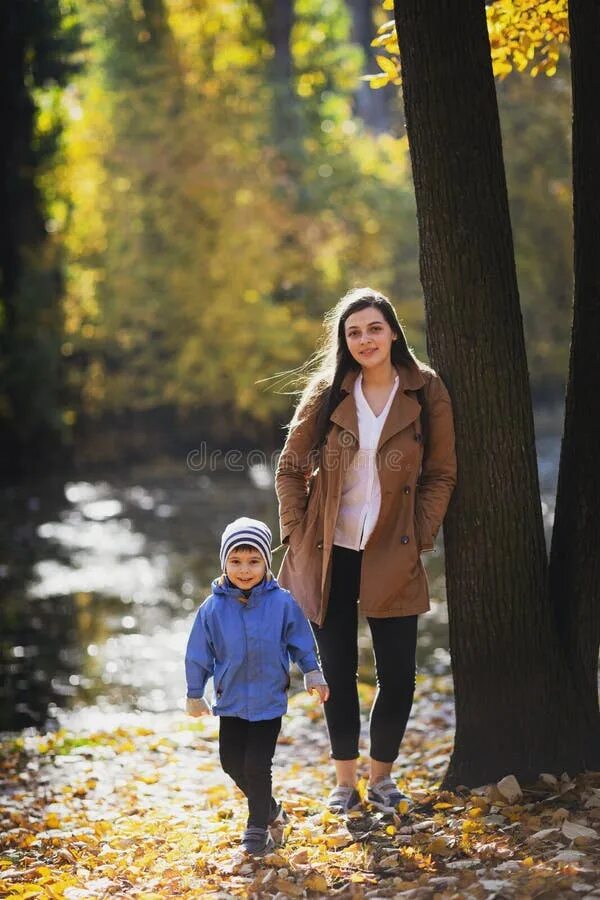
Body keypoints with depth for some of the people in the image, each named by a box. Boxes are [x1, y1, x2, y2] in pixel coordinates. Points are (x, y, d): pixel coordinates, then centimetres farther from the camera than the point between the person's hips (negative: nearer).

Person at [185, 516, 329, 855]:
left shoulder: (282, 603, -10)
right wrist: (195, 694, 6)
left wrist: (313, 674, 2)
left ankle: (259, 826, 11)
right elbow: (199, 654, 1)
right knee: (232, 762, 9)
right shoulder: (213, 608, -8)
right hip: (231, 700, 3)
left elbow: (302, 641, 4)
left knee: (257, 764, -6)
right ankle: (269, 807, 33)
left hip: (270, 700, -3)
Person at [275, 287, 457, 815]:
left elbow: (441, 474, 1)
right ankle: (344, 780, 21)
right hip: (328, 554, 1)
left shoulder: (427, 392, -3)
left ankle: (382, 774, 21)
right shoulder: (327, 394, 0)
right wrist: (296, 533, -1)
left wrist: (419, 538, -5)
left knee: (397, 675, 0)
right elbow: (290, 469, 6)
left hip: (392, 556, -1)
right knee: (337, 671, 8)